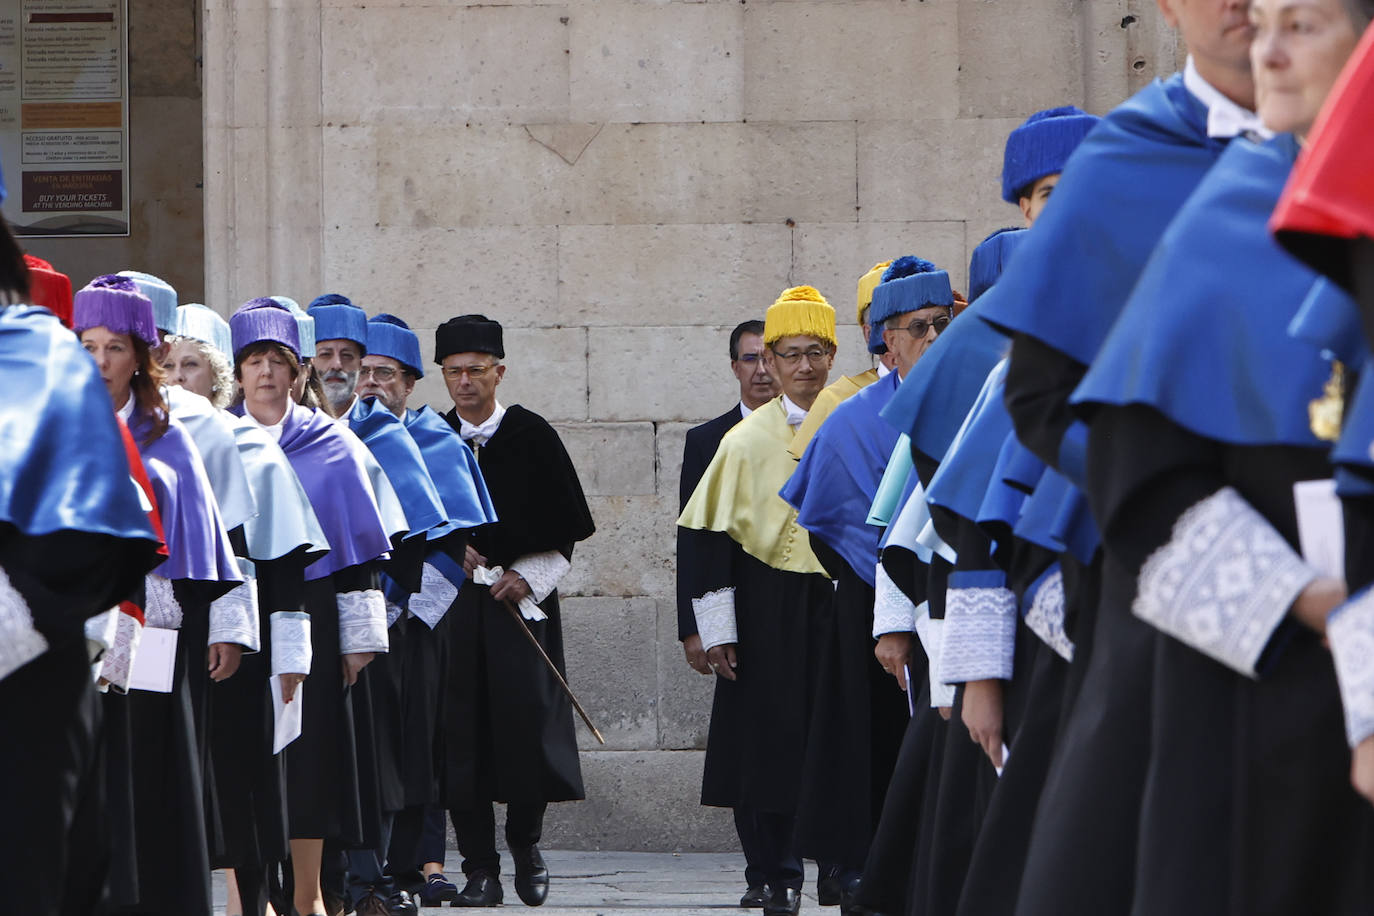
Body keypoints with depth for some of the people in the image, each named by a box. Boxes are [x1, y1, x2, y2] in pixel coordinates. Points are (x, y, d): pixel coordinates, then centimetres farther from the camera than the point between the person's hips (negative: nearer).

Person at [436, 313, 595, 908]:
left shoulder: (532, 436, 2)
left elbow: (565, 534, 4)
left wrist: (527, 578, -8)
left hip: (521, 599, -2)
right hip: (450, 602, 2)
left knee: (526, 720, -10)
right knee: (461, 733, -3)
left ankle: (524, 842, 12)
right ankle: (480, 869, 2)